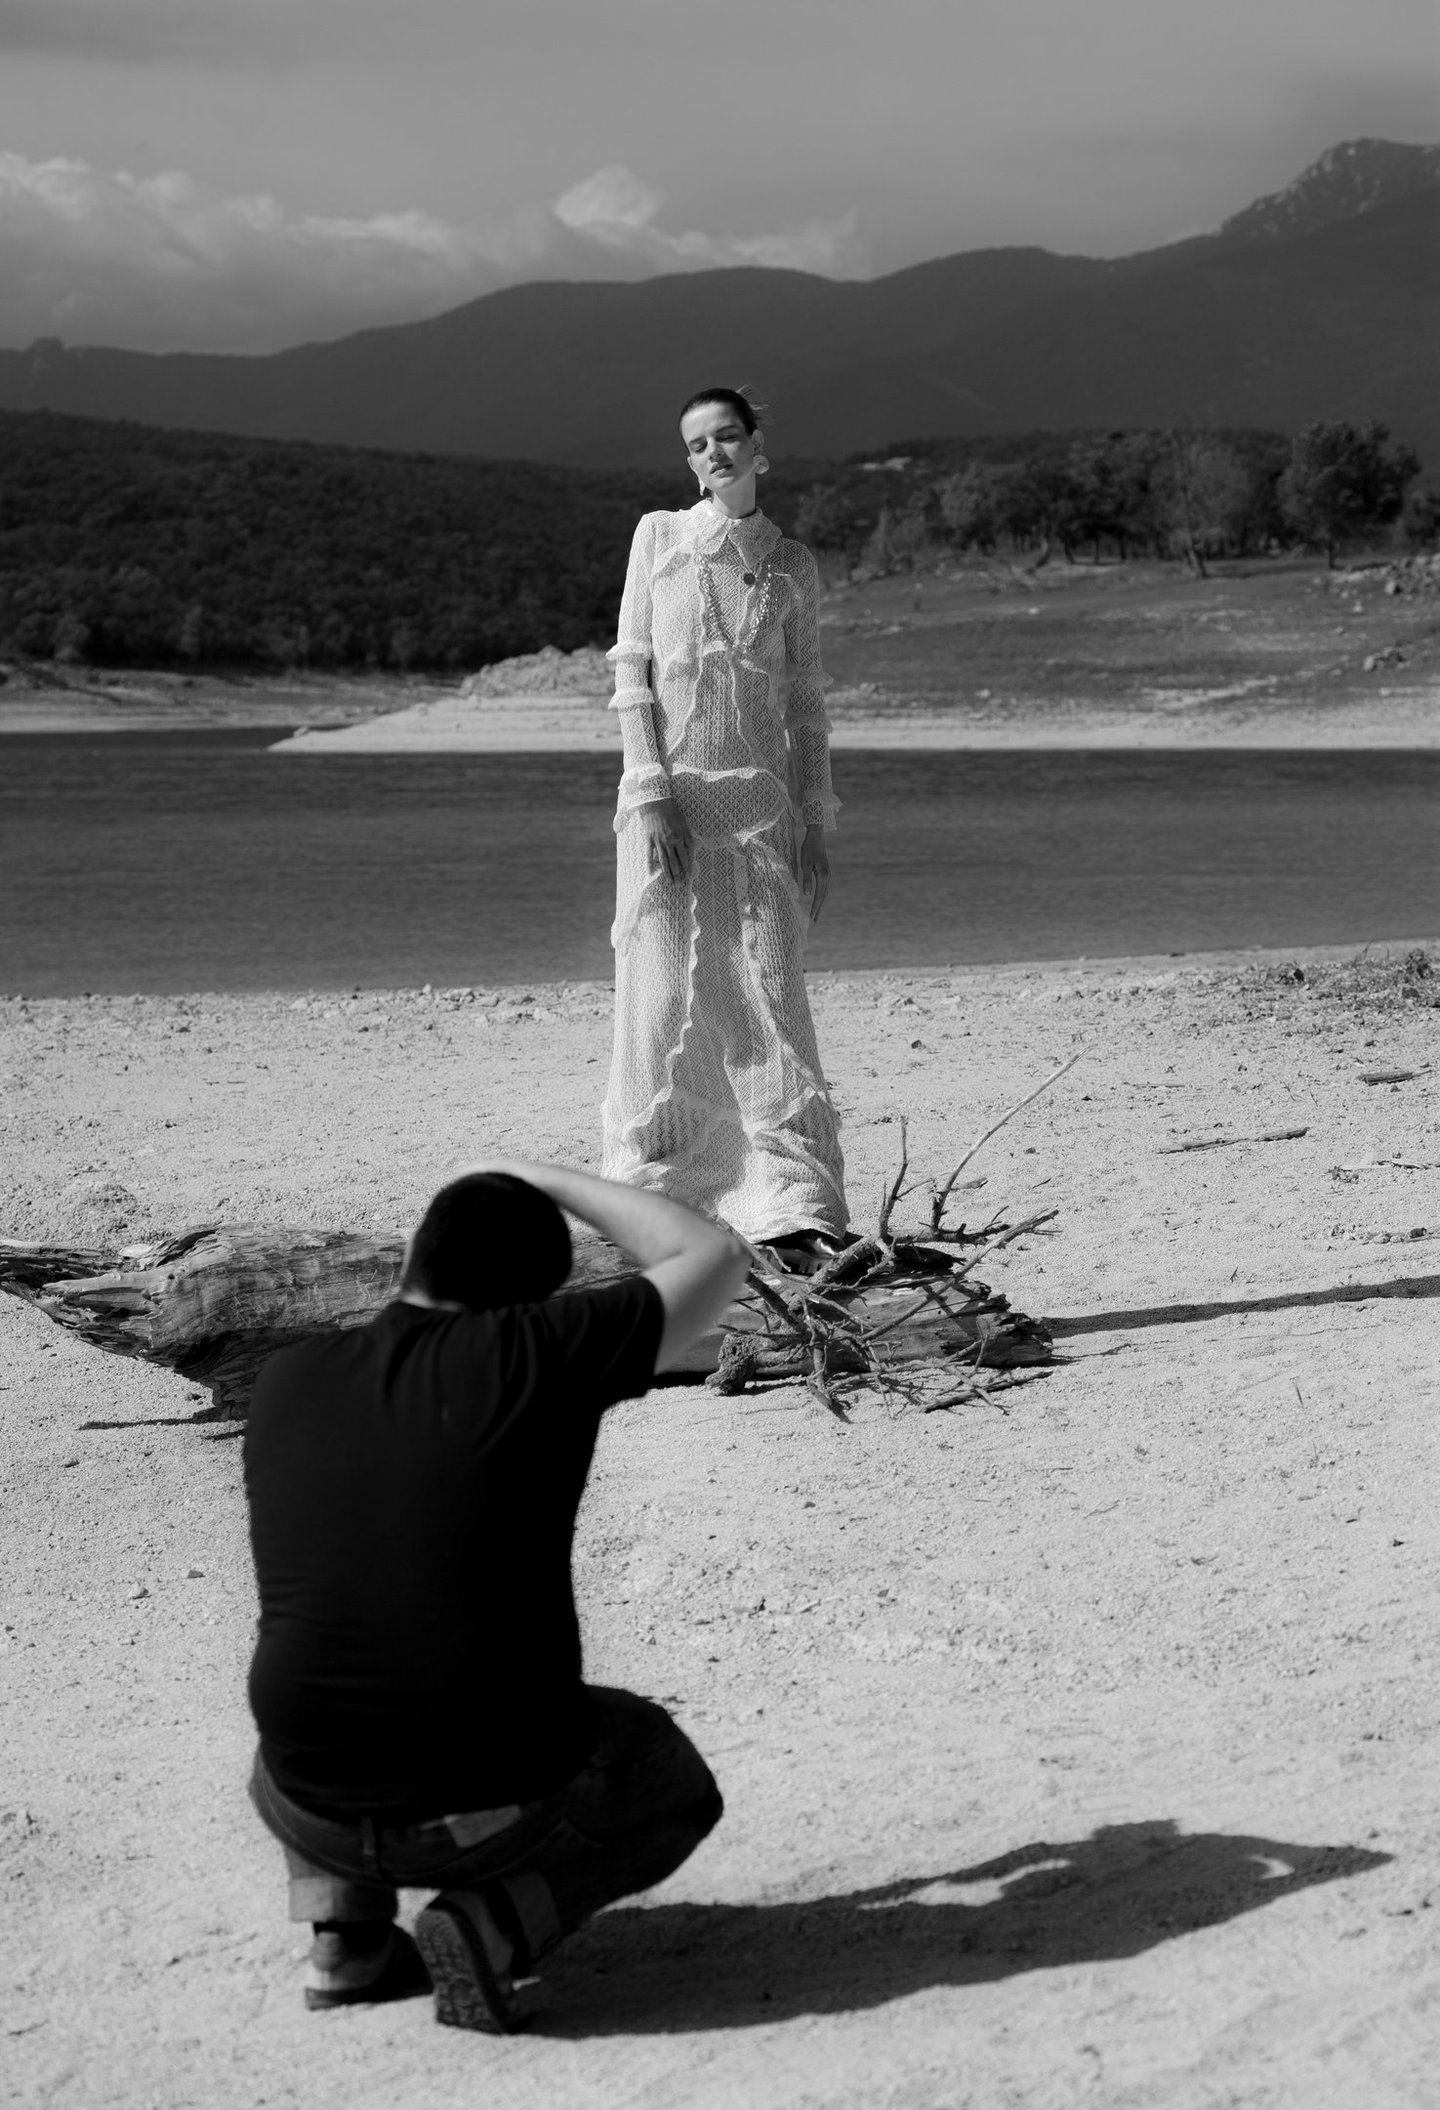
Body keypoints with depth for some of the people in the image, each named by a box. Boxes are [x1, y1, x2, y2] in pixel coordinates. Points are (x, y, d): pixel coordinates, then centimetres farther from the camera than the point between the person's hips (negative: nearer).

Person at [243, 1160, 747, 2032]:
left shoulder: (287, 1381, 3)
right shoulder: (539, 1351, -9)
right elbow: (715, 1256, 7)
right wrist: (551, 1182, 16)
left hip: (319, 1811, 5)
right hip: (496, 1804, -4)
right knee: (675, 1788, 26)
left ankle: (344, 1929, 13)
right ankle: (493, 1922, 0)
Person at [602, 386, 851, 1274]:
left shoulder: (793, 564, 10)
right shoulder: (659, 536, 6)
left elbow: (806, 702, 11)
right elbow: (632, 673, 1)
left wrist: (815, 823, 4)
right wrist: (653, 791, -10)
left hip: (760, 798, 1)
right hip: (666, 793, -1)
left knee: (772, 992, -4)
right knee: (667, 993, -1)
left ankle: (793, 1208, -5)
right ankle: (662, 1194, 9)